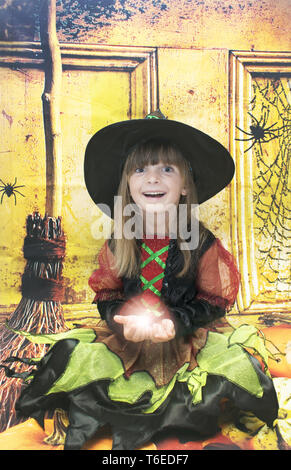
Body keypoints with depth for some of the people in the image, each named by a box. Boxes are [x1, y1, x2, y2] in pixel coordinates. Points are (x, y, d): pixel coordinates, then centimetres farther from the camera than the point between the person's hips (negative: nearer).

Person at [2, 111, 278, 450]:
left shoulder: (202, 243, -11)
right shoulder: (117, 243, -5)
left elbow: (216, 301, -5)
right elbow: (104, 293, 3)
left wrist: (176, 322, -21)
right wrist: (122, 316, -19)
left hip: (187, 335, 0)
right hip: (126, 334, 1)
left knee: (236, 368, -18)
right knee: (73, 357, -13)